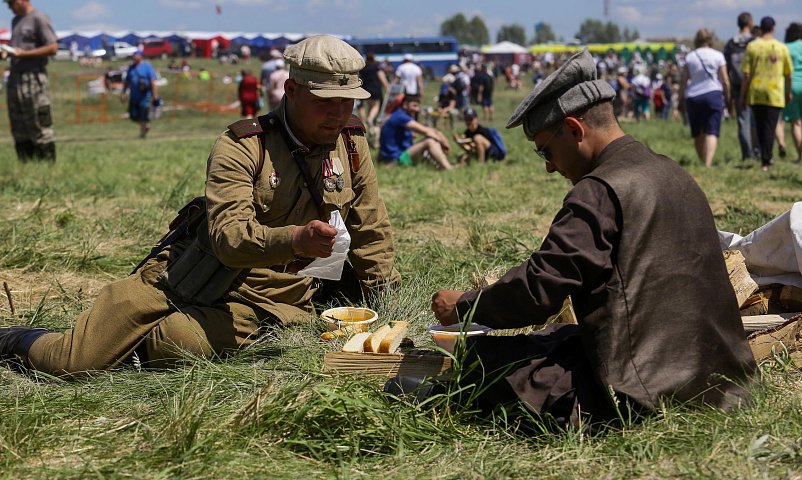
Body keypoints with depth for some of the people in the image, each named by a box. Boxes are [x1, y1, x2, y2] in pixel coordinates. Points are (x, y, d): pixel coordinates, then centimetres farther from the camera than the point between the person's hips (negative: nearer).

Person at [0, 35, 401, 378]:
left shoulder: (353, 146, 3)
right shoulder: (241, 147, -10)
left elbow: (373, 236, 15)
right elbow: (229, 237, -23)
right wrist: (295, 239, -41)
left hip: (262, 300, 2)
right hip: (184, 279, -2)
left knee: (175, 346, -31)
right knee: (70, 363, -10)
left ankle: (133, 347, 6)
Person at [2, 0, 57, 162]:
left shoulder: (39, 18, -8)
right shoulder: (15, 20, 18)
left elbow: (53, 48, -13)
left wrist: (23, 54, -16)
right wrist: (6, 52, 6)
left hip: (34, 78, -9)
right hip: (14, 78, 9)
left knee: (39, 127, -6)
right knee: (19, 130, 10)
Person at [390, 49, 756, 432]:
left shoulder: (600, 190, -16)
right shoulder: (669, 173, 13)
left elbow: (537, 289, -18)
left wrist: (463, 307, -1)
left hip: (639, 396, -10)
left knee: (479, 357, -3)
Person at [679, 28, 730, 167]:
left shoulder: (689, 57, 6)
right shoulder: (718, 56, 3)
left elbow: (683, 81, 2)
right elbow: (725, 80, 1)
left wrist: (680, 100, 8)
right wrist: (727, 98, 11)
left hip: (692, 97, 2)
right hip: (713, 95, -2)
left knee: (698, 135, 12)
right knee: (711, 132, -8)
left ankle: (703, 163, 19)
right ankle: (708, 164, -24)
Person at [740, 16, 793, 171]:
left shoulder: (752, 46, -2)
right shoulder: (782, 48, 1)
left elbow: (746, 75, -4)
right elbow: (788, 74, 7)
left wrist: (742, 97, 2)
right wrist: (788, 93, 23)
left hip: (755, 93, 1)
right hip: (775, 95, 0)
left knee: (760, 126, 13)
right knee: (769, 127, 1)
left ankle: (767, 157, 17)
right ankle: (766, 161, -4)